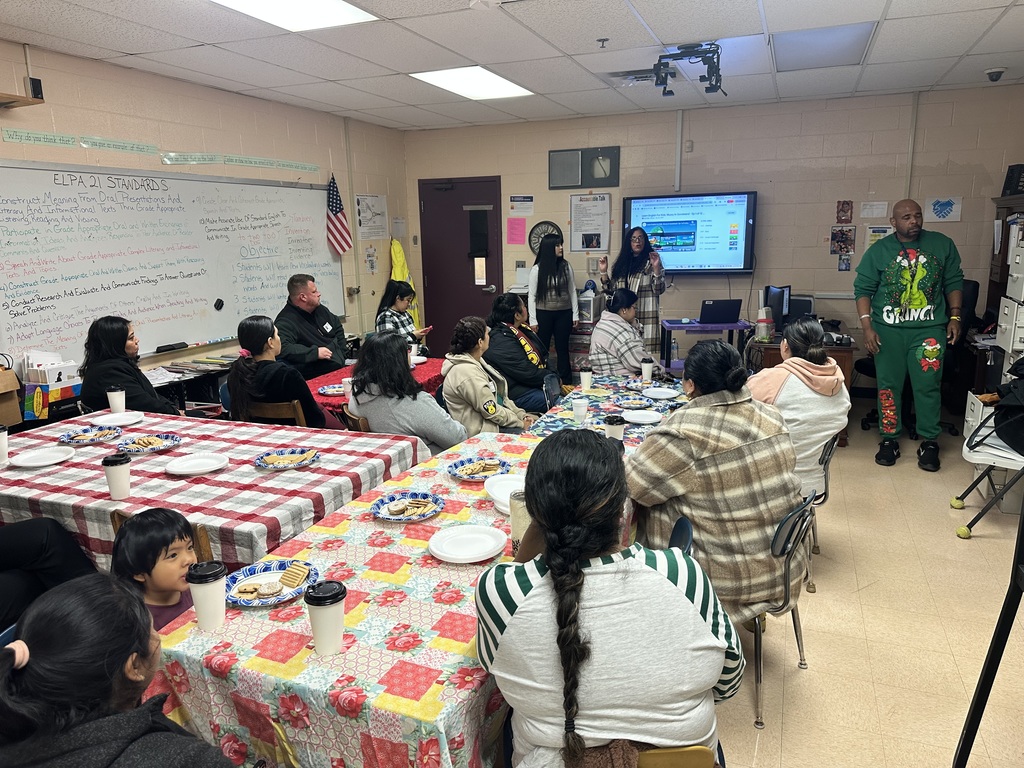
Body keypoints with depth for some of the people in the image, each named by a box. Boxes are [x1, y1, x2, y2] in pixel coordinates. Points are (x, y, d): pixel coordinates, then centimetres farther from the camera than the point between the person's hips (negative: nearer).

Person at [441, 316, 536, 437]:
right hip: (482, 432, -10)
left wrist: (521, 414, 5)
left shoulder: (475, 362, 8)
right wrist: (521, 423, -9)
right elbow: (492, 411, -20)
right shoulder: (468, 373, -23)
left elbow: (500, 395, 14)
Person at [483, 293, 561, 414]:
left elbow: (543, 357, 14)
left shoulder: (521, 329, 9)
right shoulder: (502, 343, -21)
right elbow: (528, 374, -21)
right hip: (518, 395, -10)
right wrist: (556, 379, -9)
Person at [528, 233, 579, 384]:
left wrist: (575, 314, 3)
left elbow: (572, 291, 7)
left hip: (564, 313, 2)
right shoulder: (537, 269, -6)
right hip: (544, 313, -2)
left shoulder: (566, 266, 3)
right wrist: (533, 320, -8)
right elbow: (532, 296, -4)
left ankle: (566, 383, 15)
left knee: (562, 348, 9)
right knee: (542, 349, 4)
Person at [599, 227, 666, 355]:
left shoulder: (651, 262, 3)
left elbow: (659, 290, -5)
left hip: (645, 317, -4)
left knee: (645, 353, -11)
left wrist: (656, 268, -17)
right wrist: (603, 272, 5)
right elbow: (612, 291, 15)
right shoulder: (621, 263, 15)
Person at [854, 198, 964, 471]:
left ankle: (930, 442, 13)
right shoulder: (878, 250, 2)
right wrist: (867, 326, -9)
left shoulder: (942, 245, 6)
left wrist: (954, 317, 3)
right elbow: (863, 289, 0)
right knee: (888, 386, 5)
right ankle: (889, 439, 17)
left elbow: (954, 282, 12)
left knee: (928, 386, 1)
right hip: (888, 330, 0)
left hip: (929, 329, 0)